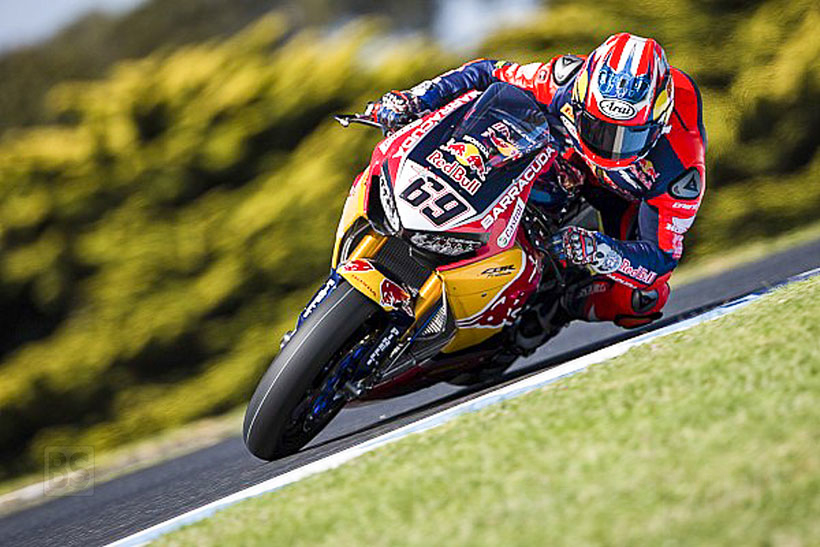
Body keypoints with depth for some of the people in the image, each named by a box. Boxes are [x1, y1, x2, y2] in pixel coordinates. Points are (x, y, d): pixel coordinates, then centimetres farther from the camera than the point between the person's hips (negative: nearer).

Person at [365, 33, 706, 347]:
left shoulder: (681, 166, -42)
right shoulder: (565, 81, -36)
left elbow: (662, 255, -37)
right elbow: (488, 75, -20)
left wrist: (597, 252, -57)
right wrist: (412, 101, -31)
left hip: (635, 198, -3)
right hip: (564, 165, 3)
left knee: (641, 301, -28)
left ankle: (559, 310, -5)